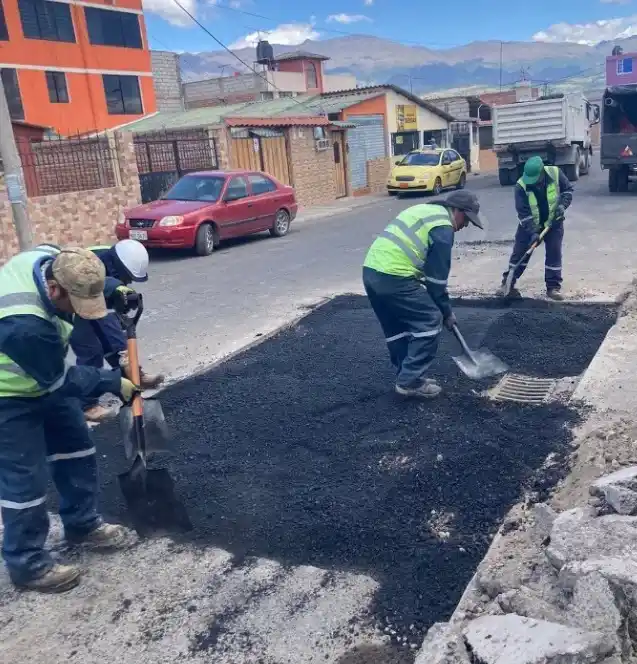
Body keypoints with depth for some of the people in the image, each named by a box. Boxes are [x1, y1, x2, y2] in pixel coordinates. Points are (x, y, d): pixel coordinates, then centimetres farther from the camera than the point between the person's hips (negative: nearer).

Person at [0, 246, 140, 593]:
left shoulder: (51, 260, -21)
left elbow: (87, 282, 6)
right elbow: (60, 381, -25)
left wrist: (113, 289, -12)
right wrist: (113, 382, -16)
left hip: (45, 380, 9)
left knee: (76, 447, 15)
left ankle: (82, 524, 34)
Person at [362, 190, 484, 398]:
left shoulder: (424, 210, 25)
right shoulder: (443, 227, -3)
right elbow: (437, 276, -2)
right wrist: (447, 311, 10)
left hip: (371, 271, 9)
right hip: (393, 277, -9)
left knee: (396, 327, 20)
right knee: (429, 321, 2)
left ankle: (407, 378, 28)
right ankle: (410, 381, 5)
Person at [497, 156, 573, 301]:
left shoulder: (555, 173, -20)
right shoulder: (521, 186, -25)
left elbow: (568, 189, -3)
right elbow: (523, 212, -23)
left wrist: (562, 205, -21)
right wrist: (533, 232, -29)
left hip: (553, 223, 1)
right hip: (528, 224, -1)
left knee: (554, 253, -2)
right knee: (519, 252, 1)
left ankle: (553, 287, 6)